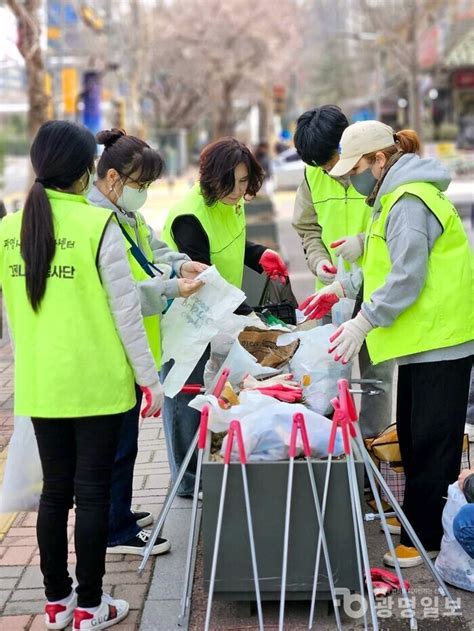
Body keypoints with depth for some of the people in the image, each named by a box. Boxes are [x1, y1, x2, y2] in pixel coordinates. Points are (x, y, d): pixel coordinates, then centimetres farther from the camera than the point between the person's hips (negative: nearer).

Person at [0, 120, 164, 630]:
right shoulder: (99, 225, -14)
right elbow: (125, 310, -11)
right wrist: (150, 377, -3)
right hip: (96, 383, -5)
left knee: (55, 490, 15)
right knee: (91, 492, 5)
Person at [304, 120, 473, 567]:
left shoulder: (409, 202, -17)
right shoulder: (396, 197, 16)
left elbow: (407, 278, -22)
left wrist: (363, 321, -20)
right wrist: (341, 288, 16)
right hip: (424, 338, 11)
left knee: (431, 443, -3)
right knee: (413, 436, 17)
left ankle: (428, 539, 4)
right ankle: (418, 524, 29)